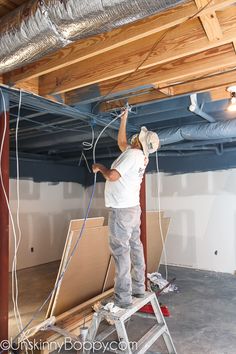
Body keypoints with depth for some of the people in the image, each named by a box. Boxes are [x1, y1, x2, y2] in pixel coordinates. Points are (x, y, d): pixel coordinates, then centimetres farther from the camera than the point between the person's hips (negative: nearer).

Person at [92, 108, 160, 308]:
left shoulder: (132, 154, -15)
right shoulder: (141, 156, 12)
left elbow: (112, 176, -23)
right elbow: (122, 142, 28)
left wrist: (99, 167, -3)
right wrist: (124, 118, 31)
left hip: (122, 210, -9)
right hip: (133, 208, 9)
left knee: (121, 251, -6)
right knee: (135, 248, 13)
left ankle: (123, 298, 0)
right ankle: (138, 288, 23)